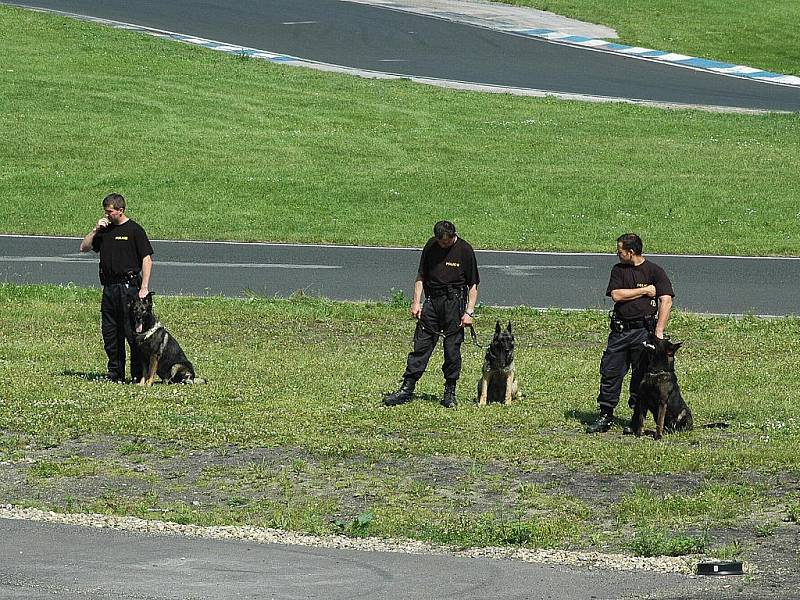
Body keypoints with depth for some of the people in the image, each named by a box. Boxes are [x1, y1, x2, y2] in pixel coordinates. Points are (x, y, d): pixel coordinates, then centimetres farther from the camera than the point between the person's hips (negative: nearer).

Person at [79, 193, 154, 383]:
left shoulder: (134, 230, -5)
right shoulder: (105, 230, 14)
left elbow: (147, 259, -7)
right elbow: (84, 248, 16)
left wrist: (144, 288, -14)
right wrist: (95, 230, 0)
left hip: (129, 287, -7)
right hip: (109, 287, 7)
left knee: (133, 332, -8)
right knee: (109, 333, 8)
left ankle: (139, 374, -5)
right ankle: (115, 373, 16)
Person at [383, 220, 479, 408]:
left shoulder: (465, 250, -6)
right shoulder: (431, 246, 4)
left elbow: (473, 284, -2)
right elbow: (421, 276, 13)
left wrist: (469, 312, -8)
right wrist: (416, 302, 4)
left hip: (454, 301, -3)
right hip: (431, 300, 3)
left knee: (452, 349, 0)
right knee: (421, 345, 0)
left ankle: (450, 392, 10)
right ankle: (407, 389, 0)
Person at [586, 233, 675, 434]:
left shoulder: (654, 271, -2)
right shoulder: (618, 270, 10)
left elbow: (666, 301, -9)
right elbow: (616, 295, -3)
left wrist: (658, 331, -16)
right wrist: (644, 291, -7)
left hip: (644, 330, -4)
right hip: (620, 330, 4)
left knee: (642, 375, -1)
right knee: (610, 371, 1)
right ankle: (605, 416, 9)